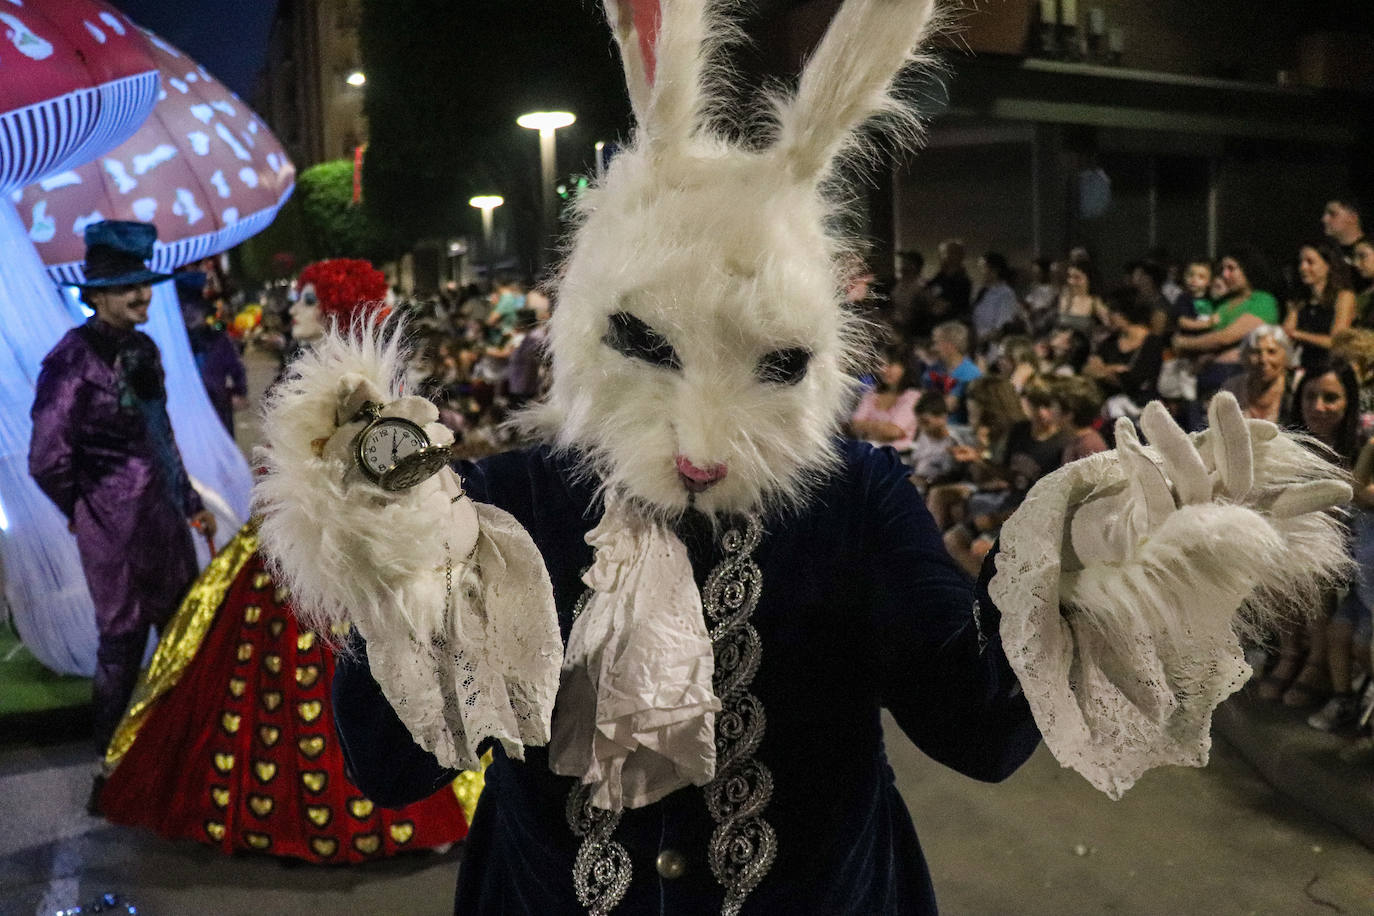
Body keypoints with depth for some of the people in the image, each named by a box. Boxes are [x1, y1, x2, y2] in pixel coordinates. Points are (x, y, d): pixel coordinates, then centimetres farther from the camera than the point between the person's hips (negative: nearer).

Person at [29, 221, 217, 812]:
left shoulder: (142, 348, 7)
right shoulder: (74, 358, -16)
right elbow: (47, 460, -16)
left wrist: (190, 502, 17)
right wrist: (85, 511, -2)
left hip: (164, 516, 8)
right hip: (116, 527, -7)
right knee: (122, 642, 6)